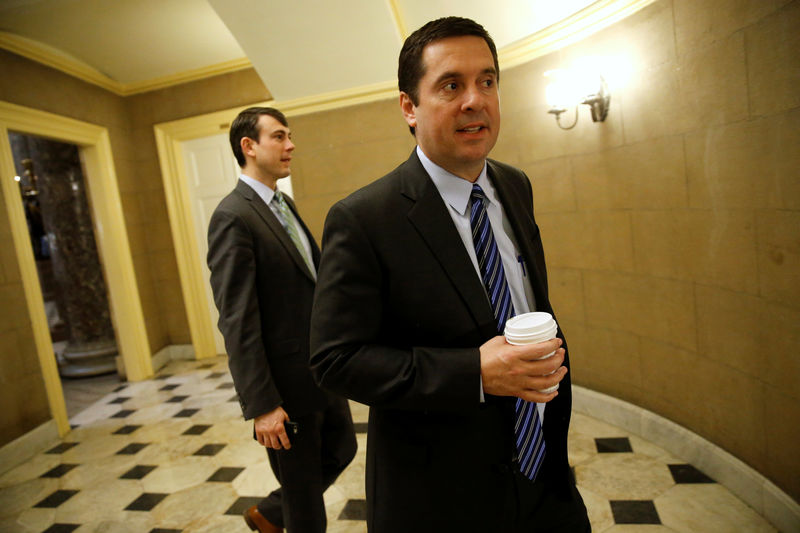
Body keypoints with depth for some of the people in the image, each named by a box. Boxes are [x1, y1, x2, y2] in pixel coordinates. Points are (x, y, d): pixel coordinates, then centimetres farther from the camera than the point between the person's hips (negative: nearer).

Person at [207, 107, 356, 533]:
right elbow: (237, 321, -21)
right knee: (303, 487, 13)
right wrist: (261, 405, -19)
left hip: (322, 372, 8)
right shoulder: (233, 217, -18)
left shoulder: (283, 205, 9)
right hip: (286, 384, -8)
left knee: (341, 451, 24)